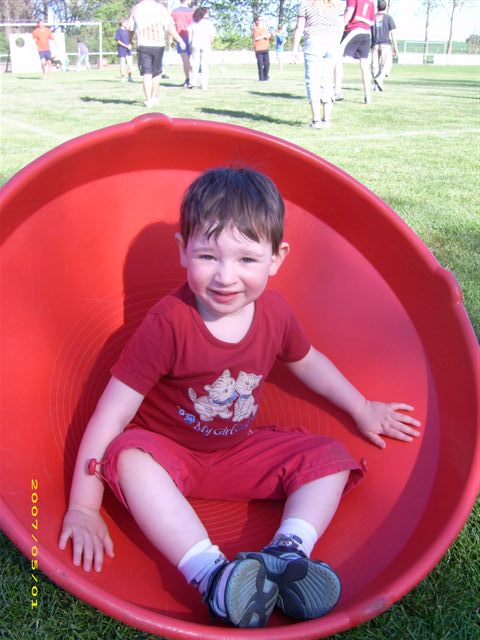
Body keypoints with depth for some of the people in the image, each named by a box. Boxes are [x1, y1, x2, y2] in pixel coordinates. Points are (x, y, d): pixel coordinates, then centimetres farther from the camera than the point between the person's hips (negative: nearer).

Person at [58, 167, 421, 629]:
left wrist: (361, 409, 20)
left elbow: (307, 361, 14)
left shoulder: (274, 311, -9)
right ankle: (210, 574, -42)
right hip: (167, 451, -4)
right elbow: (113, 412, -24)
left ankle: (287, 553, -28)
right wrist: (84, 507, -26)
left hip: (241, 450, 5)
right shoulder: (167, 324, -25)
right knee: (129, 458, -36)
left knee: (331, 459, -7)